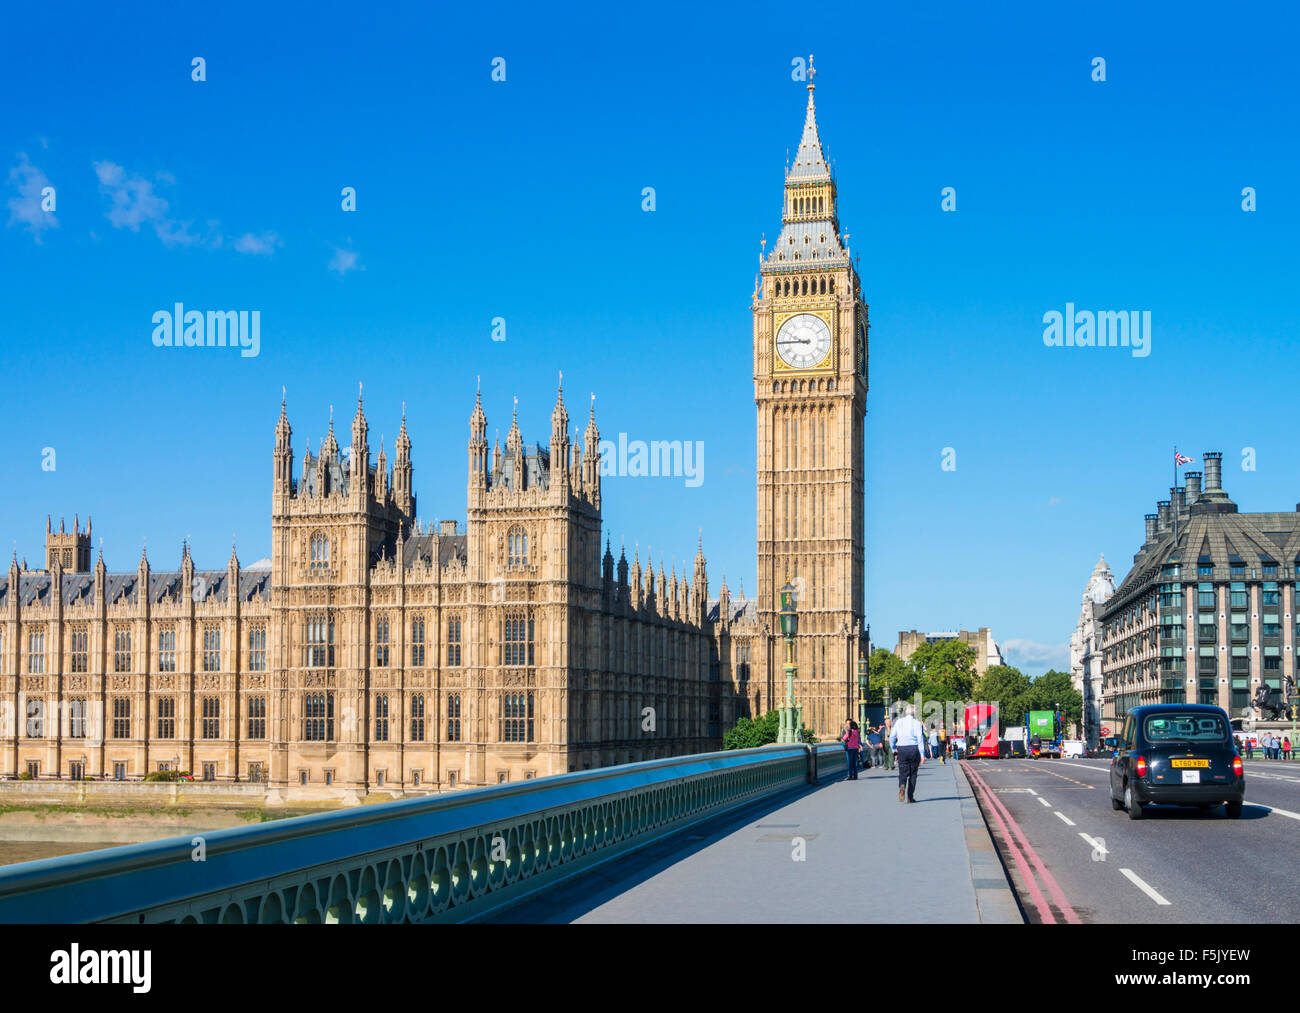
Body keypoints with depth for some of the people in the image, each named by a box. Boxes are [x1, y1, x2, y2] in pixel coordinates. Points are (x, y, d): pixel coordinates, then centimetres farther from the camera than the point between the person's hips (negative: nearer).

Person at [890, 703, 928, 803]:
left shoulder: (899, 722, 5)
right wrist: (922, 755, -8)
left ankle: (902, 786, -27)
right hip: (914, 749, -2)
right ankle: (910, 797, 9)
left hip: (901, 749, 2)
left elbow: (892, 737, 5)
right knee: (913, 773, 9)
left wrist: (894, 749, 19)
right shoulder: (917, 723, -4)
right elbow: (920, 739, -9)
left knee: (903, 772, 5)